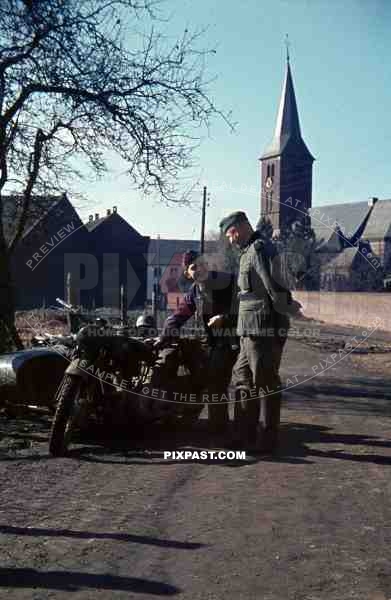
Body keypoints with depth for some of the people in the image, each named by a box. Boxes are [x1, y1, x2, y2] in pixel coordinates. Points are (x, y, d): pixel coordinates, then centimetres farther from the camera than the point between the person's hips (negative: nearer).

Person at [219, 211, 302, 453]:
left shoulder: (259, 248, -13)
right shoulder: (251, 251, 19)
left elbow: (274, 285, -18)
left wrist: (289, 308, -6)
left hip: (264, 329, -10)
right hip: (252, 330, 10)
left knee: (266, 383, -3)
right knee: (242, 377, 15)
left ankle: (269, 440, 7)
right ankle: (246, 435, 23)